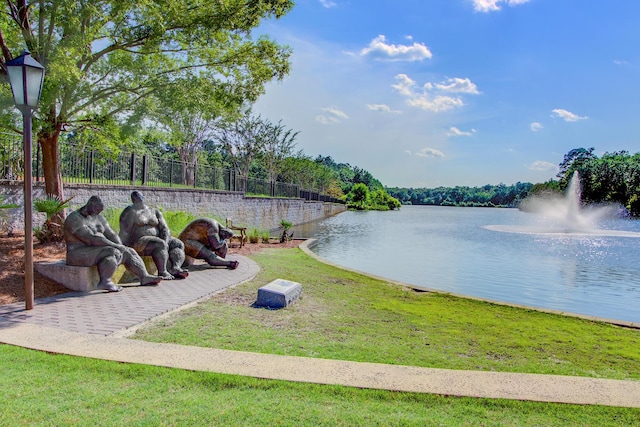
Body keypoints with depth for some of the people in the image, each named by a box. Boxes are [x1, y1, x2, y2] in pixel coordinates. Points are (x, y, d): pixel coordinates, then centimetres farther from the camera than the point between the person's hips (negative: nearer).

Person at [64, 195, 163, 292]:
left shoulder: (98, 217, 10)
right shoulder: (74, 219, -18)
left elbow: (111, 234, 6)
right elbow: (92, 238, -27)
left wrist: (121, 248, -11)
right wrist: (116, 246, -25)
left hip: (96, 251, 9)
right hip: (80, 255, -9)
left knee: (128, 252, 0)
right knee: (114, 253, -30)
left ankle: (144, 277, 2)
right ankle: (104, 281, -23)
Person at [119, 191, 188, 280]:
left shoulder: (155, 212, 15)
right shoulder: (130, 212, 0)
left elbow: (164, 229, 5)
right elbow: (124, 232, -7)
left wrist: (165, 242, -13)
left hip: (155, 239, 7)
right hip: (138, 242, -7)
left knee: (178, 244, -13)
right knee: (160, 245, -33)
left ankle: (175, 268, -36)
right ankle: (162, 272, -40)